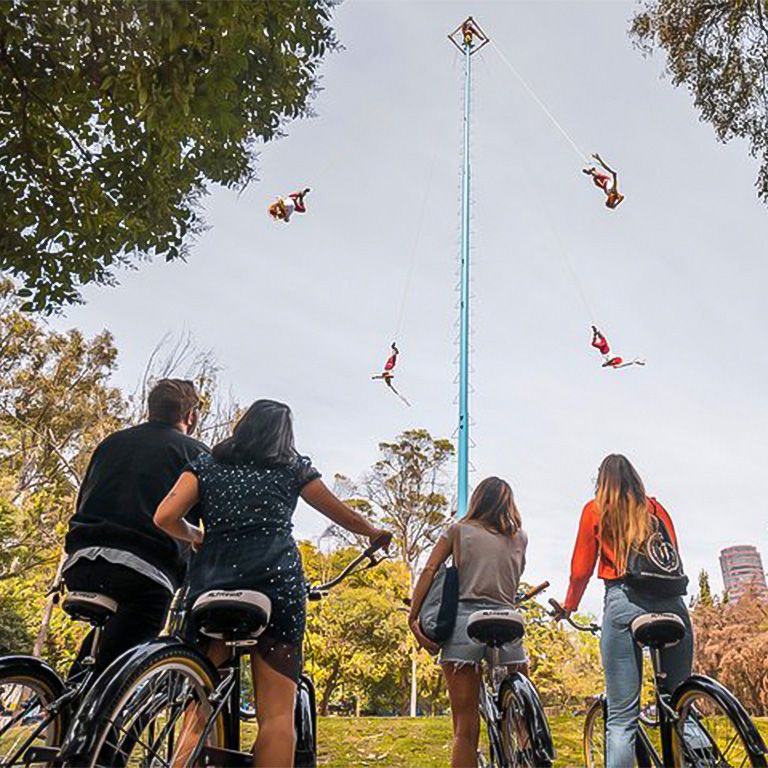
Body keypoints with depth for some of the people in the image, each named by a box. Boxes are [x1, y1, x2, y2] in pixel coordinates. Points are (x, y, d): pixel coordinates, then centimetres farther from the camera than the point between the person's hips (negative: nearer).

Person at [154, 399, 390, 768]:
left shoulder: (206, 465, 16)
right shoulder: (293, 467, 13)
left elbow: (165, 518, 5)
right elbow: (342, 514, 23)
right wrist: (376, 533, 40)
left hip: (212, 586, 2)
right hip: (276, 583, -2)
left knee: (198, 714, 10)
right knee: (277, 715, 0)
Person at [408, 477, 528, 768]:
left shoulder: (458, 530, 10)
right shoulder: (520, 537, 16)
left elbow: (429, 571, 0)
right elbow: (516, 580, 14)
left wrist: (413, 619, -2)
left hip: (465, 619, -1)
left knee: (465, 729, 2)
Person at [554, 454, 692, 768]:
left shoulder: (595, 510, 10)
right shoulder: (655, 507, 18)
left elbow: (580, 571, 9)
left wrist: (568, 607, 24)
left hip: (624, 603, -3)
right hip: (672, 604, 3)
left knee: (621, 718, -2)